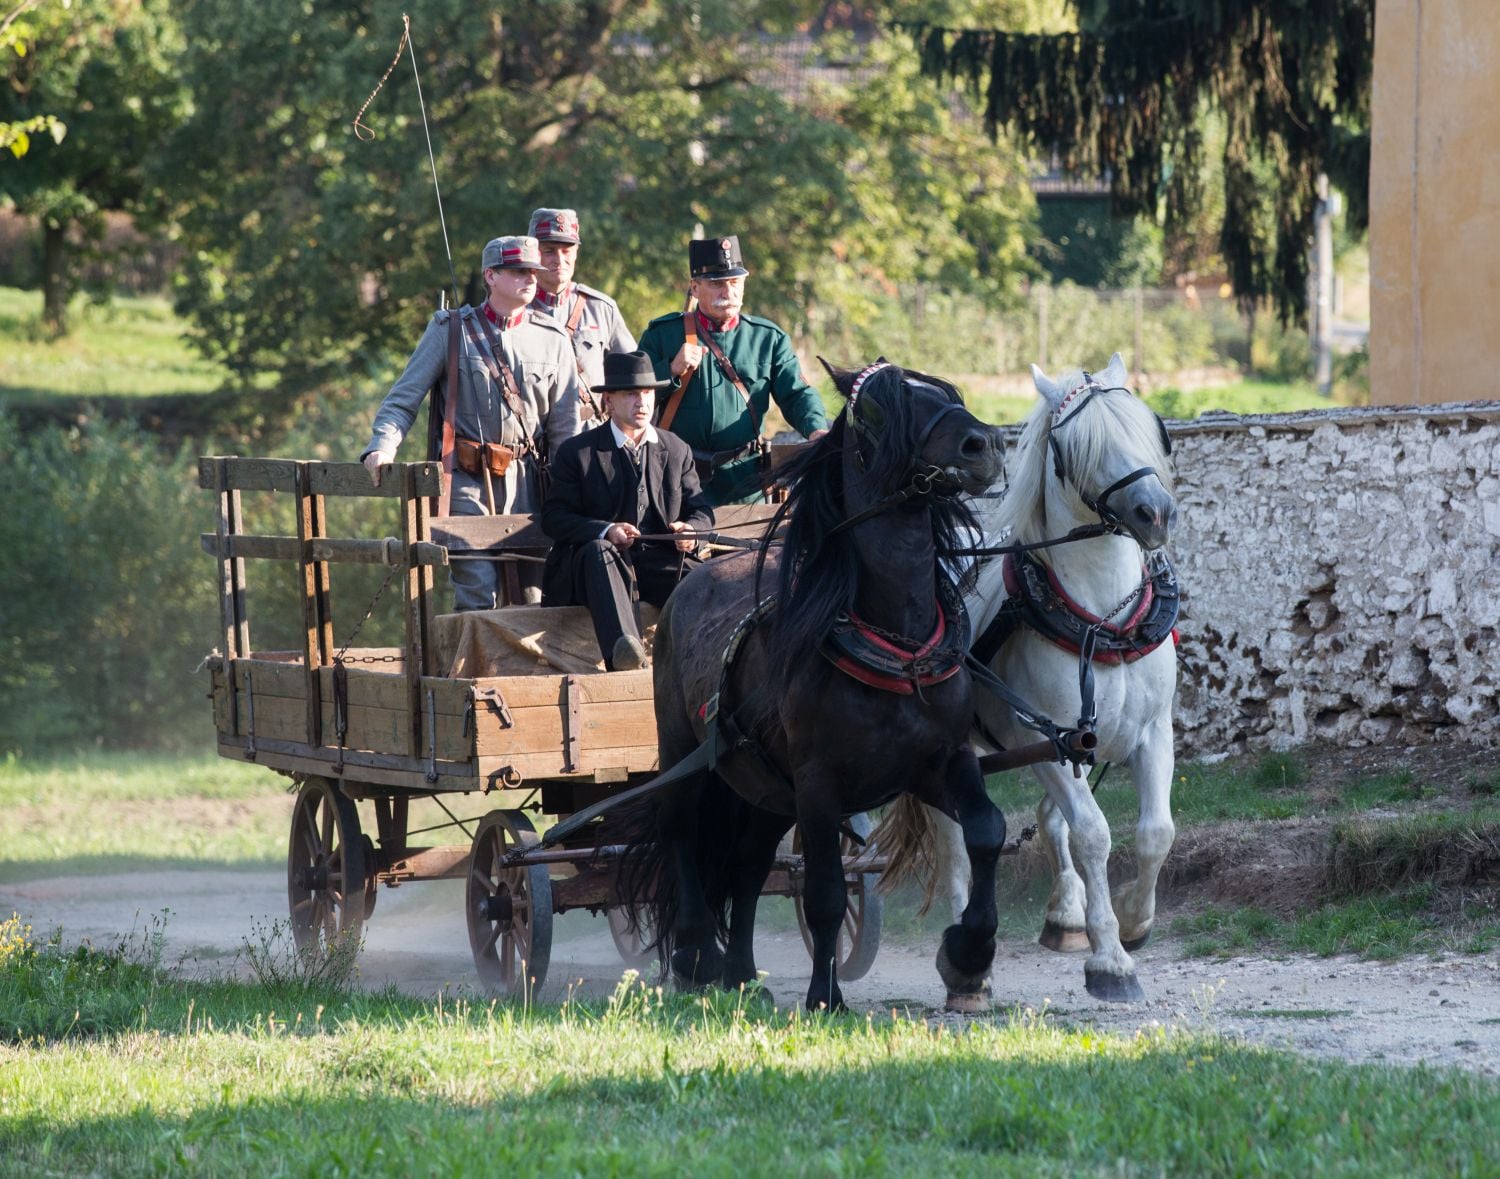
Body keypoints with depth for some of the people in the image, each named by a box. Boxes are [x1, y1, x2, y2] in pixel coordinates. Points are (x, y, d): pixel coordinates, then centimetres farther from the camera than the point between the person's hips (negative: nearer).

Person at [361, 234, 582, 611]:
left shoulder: (552, 338, 11)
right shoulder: (450, 330, 5)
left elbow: (565, 425, 13)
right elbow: (403, 399, 4)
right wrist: (382, 447, -14)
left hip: (526, 481, 3)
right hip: (466, 481, -3)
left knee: (530, 593, 1)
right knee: (477, 595, -11)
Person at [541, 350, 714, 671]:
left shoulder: (676, 450, 18)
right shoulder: (578, 452, 6)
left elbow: (701, 509, 17)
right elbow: (554, 518, -1)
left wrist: (691, 530, -9)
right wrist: (605, 530, -19)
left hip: (661, 561, 3)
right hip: (603, 561, -3)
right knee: (597, 550, -40)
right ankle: (623, 653, -62)